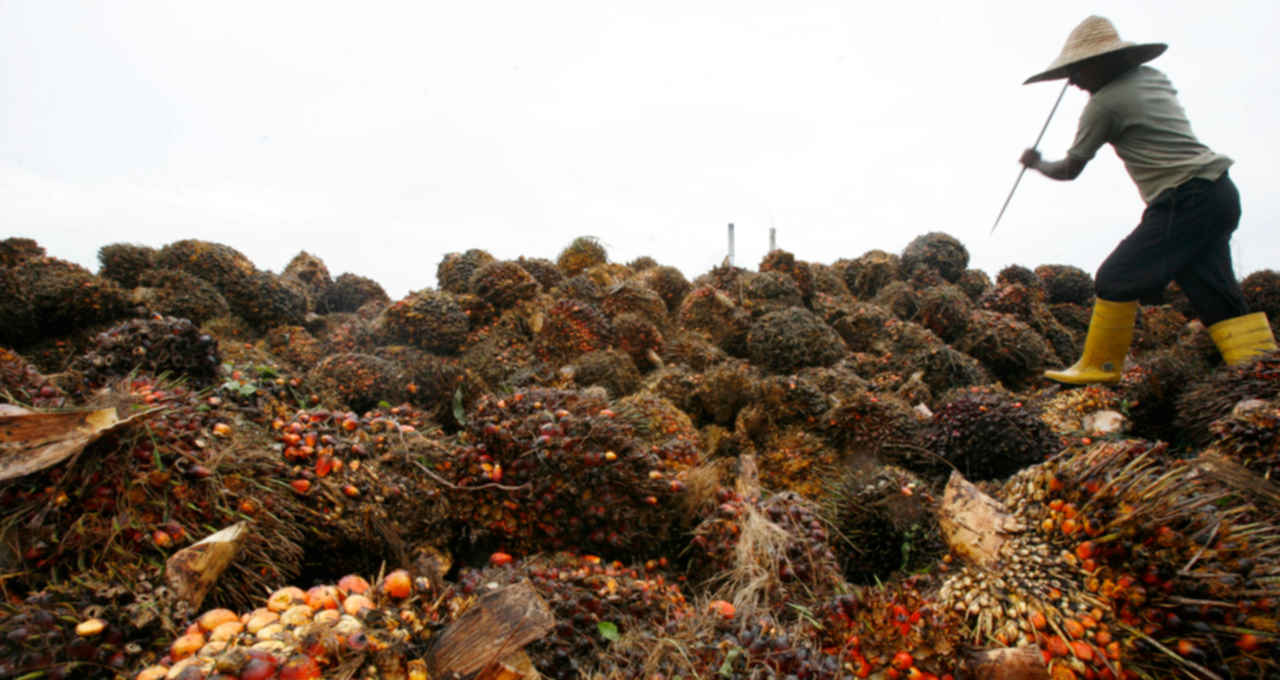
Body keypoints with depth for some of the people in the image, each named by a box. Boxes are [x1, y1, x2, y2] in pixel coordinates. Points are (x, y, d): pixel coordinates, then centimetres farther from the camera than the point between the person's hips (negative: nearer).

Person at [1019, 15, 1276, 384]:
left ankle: (1098, 367, 0)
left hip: (1186, 199, -9)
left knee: (1117, 280, -5)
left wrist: (1036, 163, 18)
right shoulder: (1152, 76, 16)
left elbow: (1069, 170, -1)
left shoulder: (1103, 102, -8)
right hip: (1218, 193, 9)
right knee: (1215, 294, 8)